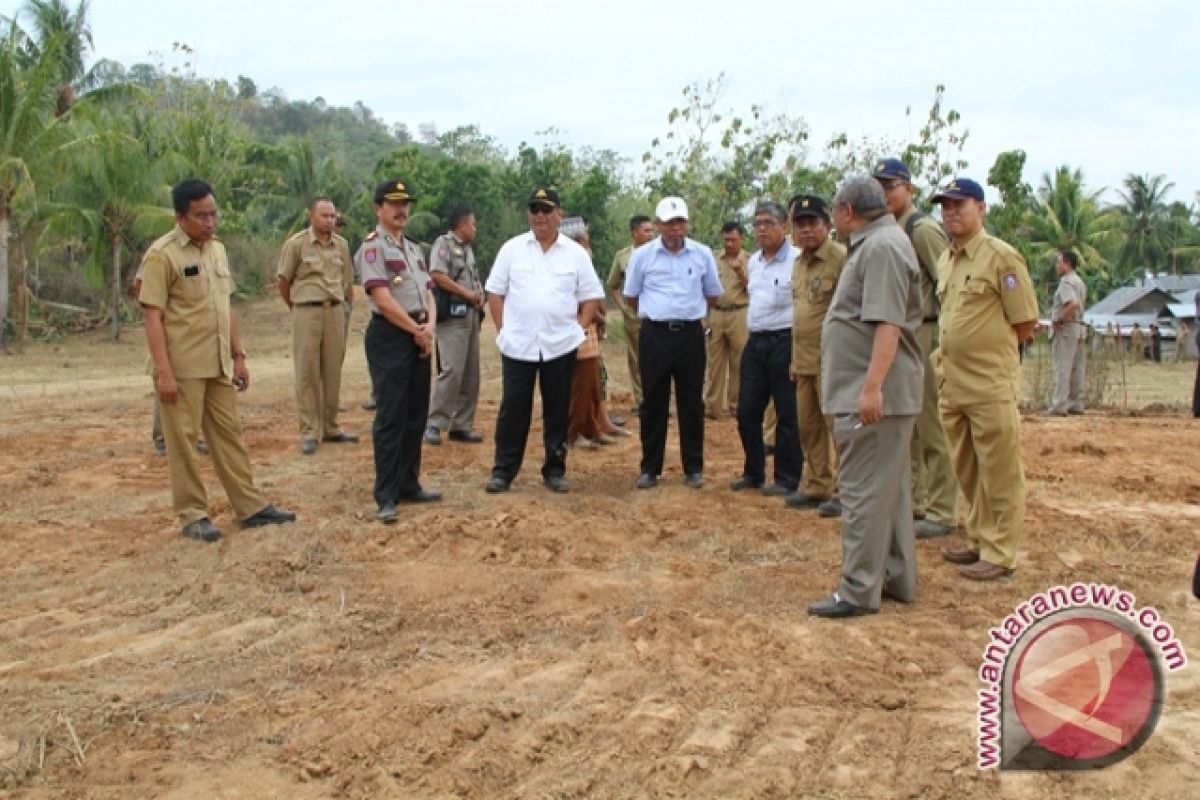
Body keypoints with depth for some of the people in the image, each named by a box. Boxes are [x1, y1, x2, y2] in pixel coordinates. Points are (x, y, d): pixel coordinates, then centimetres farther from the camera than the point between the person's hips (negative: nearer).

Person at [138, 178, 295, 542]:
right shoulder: (162, 254, -11)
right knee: (183, 439, 1)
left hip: (218, 365, 7)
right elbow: (152, 316, -14)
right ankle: (192, 515, 10)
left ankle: (250, 506, 18)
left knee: (229, 433, 12)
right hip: (183, 367, -7)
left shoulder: (217, 249, 11)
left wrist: (238, 356, 14)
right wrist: (163, 371, -19)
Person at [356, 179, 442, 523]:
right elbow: (383, 300, -17)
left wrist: (430, 326, -5)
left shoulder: (414, 249, 17)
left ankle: (409, 484, 22)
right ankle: (386, 496, -2)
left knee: (416, 415, 12)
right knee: (391, 416, -7)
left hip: (419, 337, 8)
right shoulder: (372, 247, -9)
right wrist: (416, 330, -11)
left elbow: (428, 293, 15)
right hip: (389, 336, -8)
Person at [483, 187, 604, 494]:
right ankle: (503, 470, 12)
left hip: (560, 345, 1)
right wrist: (503, 329, -1)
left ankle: (555, 471, 17)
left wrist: (578, 329, -1)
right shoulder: (512, 248, 3)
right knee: (513, 409, 3)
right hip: (517, 345, -1)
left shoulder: (576, 253, 4)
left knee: (557, 410, 7)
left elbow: (591, 297, 8)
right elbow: (495, 292, 6)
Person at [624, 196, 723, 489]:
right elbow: (631, 296, 12)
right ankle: (650, 468, 13)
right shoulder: (643, 255, -1)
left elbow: (713, 295, 15)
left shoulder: (703, 254, 1)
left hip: (691, 334, 1)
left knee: (691, 403, 6)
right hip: (655, 334, 0)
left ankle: (694, 468, 15)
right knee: (653, 402, 5)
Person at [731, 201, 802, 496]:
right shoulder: (753, 262, 13)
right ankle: (753, 472, 25)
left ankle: (787, 479, 13)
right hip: (755, 342, 8)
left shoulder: (797, 260, -12)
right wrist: (754, 329, 19)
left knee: (787, 415, 2)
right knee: (747, 411, 10)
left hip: (784, 342, -7)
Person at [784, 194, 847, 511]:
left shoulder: (841, 258, -12)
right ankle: (816, 487, 25)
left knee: (838, 426, -3)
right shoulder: (799, 263, 14)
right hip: (804, 360, 8)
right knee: (808, 427, 13)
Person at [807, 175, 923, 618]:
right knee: (890, 487, 15)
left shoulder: (882, 246, -16)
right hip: (872, 390, 11)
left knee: (865, 490, -6)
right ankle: (897, 578, 25)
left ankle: (859, 591, -1)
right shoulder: (874, 242, 17)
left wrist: (872, 386, -29)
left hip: (873, 393, -11)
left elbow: (887, 323, -25)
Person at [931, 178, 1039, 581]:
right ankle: (978, 540, 29)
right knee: (968, 471, 16)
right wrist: (948, 353, 12)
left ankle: (999, 552, 8)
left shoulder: (1001, 256, -10)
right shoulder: (945, 260, 13)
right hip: (952, 383, 8)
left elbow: (1025, 325, -8)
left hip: (990, 385, -8)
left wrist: (988, 349, -1)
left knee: (999, 473, 1)